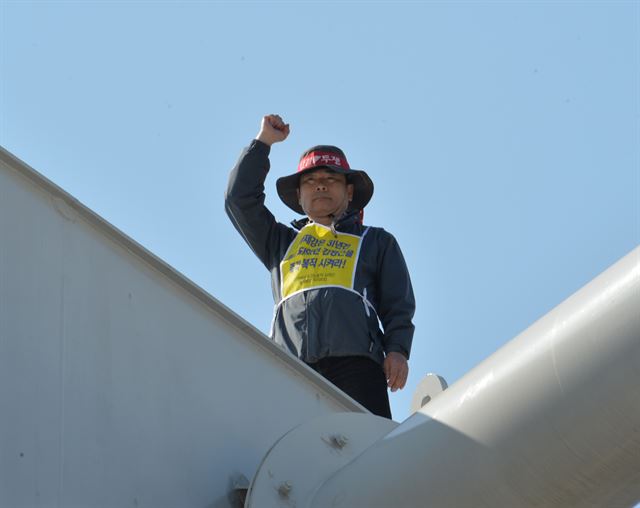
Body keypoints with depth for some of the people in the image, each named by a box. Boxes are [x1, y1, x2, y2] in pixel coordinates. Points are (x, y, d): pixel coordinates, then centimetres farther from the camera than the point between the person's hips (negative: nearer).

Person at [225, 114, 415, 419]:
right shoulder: (282, 242, 35)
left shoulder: (376, 242, 29)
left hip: (354, 362, -1)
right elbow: (240, 199, 27)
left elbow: (398, 306, 20)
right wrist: (263, 142, 29)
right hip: (289, 367, 1)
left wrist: (397, 349, 2)